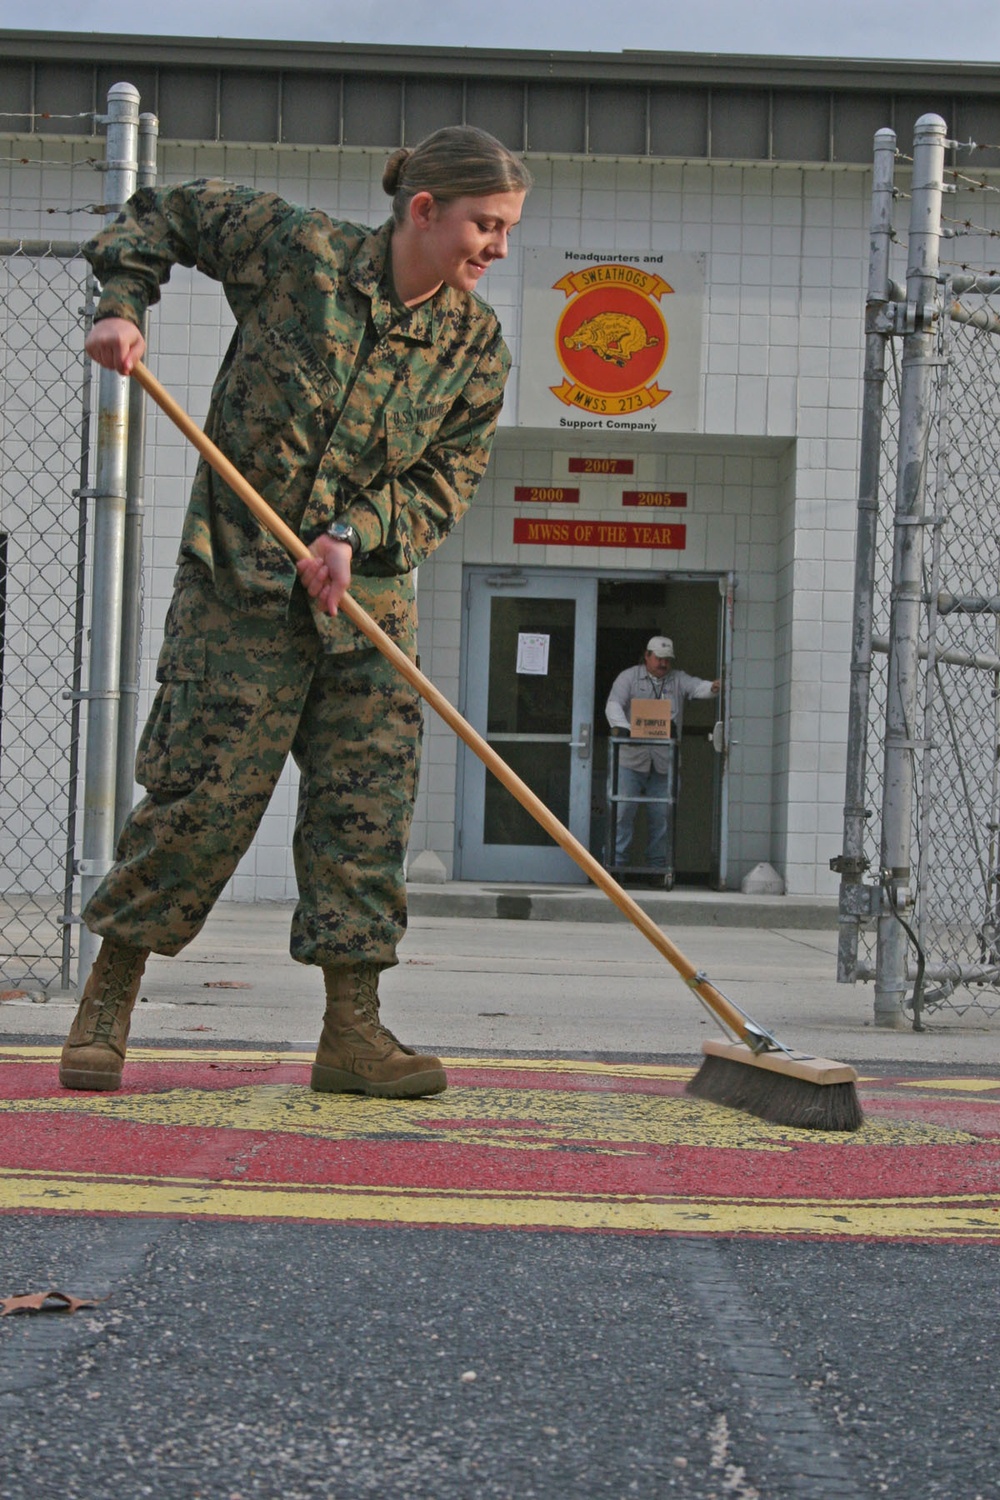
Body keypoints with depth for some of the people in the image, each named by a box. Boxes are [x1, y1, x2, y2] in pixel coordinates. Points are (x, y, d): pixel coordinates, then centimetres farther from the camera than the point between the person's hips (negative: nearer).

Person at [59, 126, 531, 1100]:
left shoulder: (478, 345, 1)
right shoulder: (293, 249, -8)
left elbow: (445, 482, 1)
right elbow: (163, 214, 6)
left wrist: (356, 534, -15)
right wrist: (122, 308, -7)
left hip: (368, 594, 4)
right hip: (239, 587, -4)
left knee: (366, 808, -1)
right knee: (203, 796, -3)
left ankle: (352, 1030, 5)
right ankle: (109, 996, 13)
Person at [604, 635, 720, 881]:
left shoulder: (677, 680, 14)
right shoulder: (629, 677, 6)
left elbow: (697, 687, -4)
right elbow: (613, 704, -6)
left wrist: (712, 688, -28)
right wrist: (622, 728, -25)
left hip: (664, 762, 2)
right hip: (631, 759, -2)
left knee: (661, 815, 3)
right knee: (623, 811, -6)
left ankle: (658, 866, 10)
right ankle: (616, 862, -1)